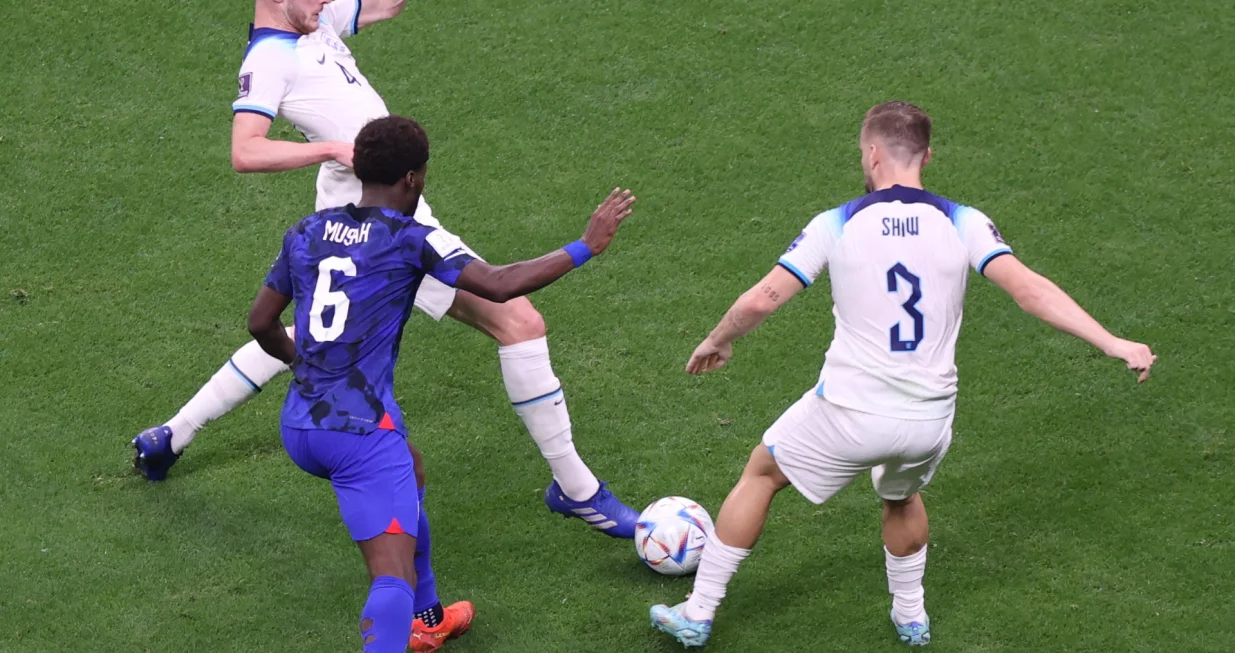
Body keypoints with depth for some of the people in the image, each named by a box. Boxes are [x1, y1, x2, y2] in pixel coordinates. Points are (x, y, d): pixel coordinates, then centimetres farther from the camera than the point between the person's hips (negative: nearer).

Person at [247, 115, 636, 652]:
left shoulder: (307, 233, 9)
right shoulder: (411, 238, -9)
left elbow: (261, 323, 17)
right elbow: (498, 285, -18)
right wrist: (586, 248, -9)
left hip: (298, 427, 8)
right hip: (361, 431, -8)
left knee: (406, 475, 36)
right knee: (394, 580, -10)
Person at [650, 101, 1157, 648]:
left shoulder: (836, 225, -5)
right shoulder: (962, 223, -3)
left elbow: (761, 300, -4)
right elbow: (1030, 289, -13)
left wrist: (716, 342, 15)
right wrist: (1113, 344, -11)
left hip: (849, 413, -2)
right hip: (930, 419, 2)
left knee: (761, 474, 23)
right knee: (901, 496, 36)